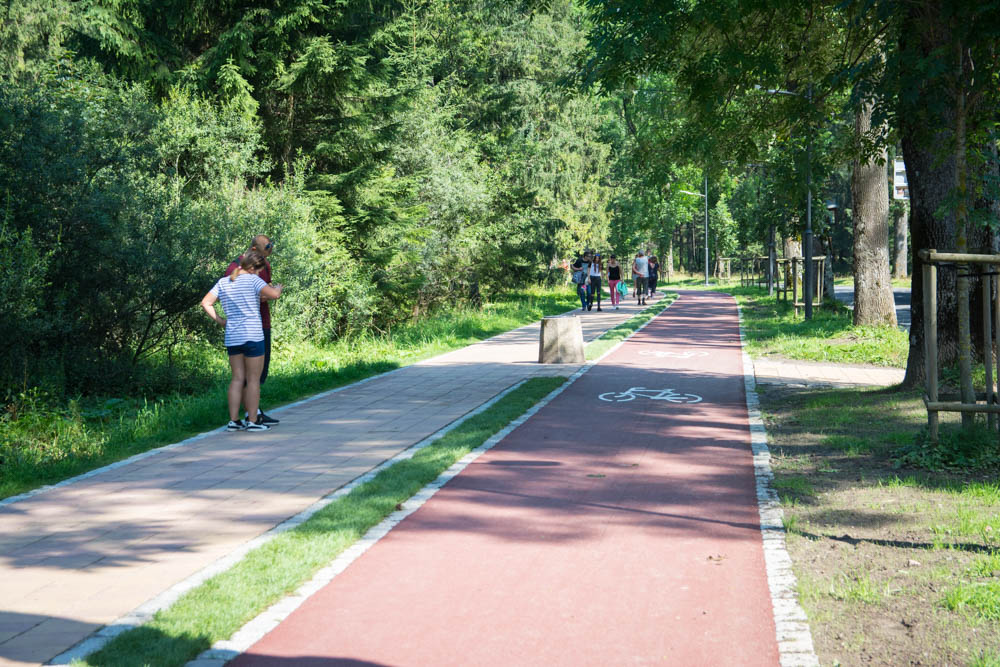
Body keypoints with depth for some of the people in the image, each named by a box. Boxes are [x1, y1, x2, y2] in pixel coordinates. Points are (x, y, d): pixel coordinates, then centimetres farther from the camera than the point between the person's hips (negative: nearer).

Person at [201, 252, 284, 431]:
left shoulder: (223, 282, 10)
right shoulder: (252, 280, -8)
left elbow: (205, 303, 9)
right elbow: (273, 294, -18)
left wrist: (220, 321, 12)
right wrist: (278, 288, 4)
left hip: (232, 337, 6)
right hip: (253, 335, -6)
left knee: (237, 379, 10)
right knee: (253, 379, 1)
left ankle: (233, 420, 8)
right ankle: (252, 421, 3)